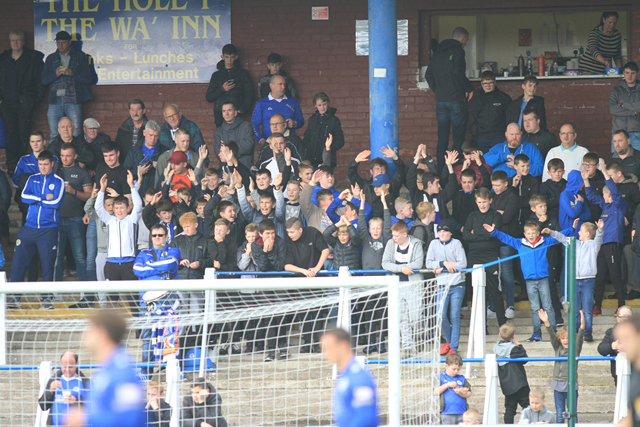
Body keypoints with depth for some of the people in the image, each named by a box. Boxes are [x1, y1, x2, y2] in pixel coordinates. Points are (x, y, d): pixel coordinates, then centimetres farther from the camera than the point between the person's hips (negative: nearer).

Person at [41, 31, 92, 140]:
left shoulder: (79, 57, 11)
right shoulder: (51, 58, 17)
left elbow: (88, 79, 5)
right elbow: (43, 79, 10)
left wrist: (73, 74, -12)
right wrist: (55, 74, -9)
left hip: (73, 101, -2)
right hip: (55, 101, 2)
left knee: (75, 135, -10)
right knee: (54, 136, -3)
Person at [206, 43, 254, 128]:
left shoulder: (243, 74, 14)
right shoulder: (217, 75, 18)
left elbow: (249, 95, 9)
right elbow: (209, 98, 14)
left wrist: (241, 110, -7)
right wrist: (222, 89, -2)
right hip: (220, 114, 1)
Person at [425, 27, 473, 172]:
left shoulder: (438, 52, 14)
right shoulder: (458, 50, -8)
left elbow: (428, 75, 15)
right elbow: (457, 72, -20)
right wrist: (469, 88, -8)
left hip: (440, 100, 6)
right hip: (456, 100, -6)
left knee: (442, 139, 9)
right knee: (458, 138, -3)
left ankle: (440, 170, 8)